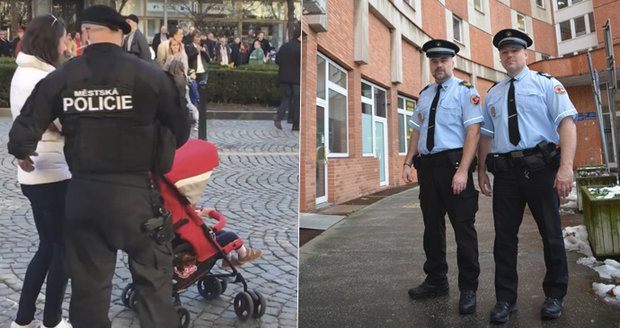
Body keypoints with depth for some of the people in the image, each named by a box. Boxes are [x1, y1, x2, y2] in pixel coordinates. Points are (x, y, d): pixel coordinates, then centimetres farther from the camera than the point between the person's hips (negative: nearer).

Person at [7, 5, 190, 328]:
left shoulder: (60, 78, -2)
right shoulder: (150, 74, -9)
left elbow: (23, 132, 2)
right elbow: (180, 129, -2)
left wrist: (22, 153, 25)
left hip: (82, 192, 3)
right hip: (135, 190, -3)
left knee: (88, 281, 18)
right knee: (153, 277, 11)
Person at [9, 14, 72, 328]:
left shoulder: (22, 73, 13)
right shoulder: (42, 78, -18)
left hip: (33, 173, 9)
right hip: (53, 175, -9)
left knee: (48, 246, 18)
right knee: (64, 247, 5)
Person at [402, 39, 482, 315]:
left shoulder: (465, 91, -1)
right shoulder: (424, 94, 17)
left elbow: (473, 132, -10)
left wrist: (462, 171, -19)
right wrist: (408, 162, 7)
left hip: (454, 164, -6)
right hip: (427, 166, 6)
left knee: (463, 228, 1)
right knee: (432, 226, 13)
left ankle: (468, 288, 15)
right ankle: (436, 281, 28)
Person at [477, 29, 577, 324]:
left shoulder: (546, 84, 3)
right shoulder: (492, 94, 15)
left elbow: (567, 122, -8)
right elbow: (486, 135, 15)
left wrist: (566, 166, -20)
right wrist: (482, 171, 10)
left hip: (540, 169, -3)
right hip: (505, 172, 3)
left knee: (551, 233, 8)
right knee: (504, 236, 5)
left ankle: (554, 297, 28)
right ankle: (505, 299, 17)